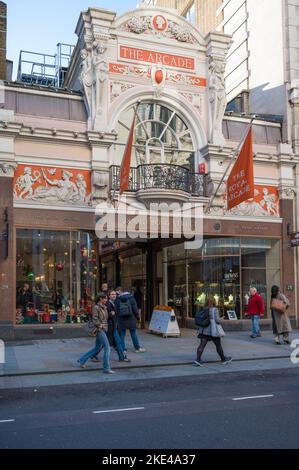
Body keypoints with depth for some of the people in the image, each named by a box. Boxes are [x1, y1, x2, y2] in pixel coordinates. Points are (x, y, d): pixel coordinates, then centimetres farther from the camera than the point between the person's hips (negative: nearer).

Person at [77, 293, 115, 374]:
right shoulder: (96, 307, -12)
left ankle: (82, 360, 30)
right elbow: (95, 319, -16)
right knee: (107, 347, -11)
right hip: (99, 329, -9)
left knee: (97, 348, 16)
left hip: (104, 329, 9)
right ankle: (106, 368, -5)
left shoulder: (104, 307, 13)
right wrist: (100, 326, -14)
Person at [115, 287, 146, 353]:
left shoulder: (117, 299, -3)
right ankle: (137, 348, 12)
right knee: (133, 333, 8)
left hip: (122, 319, 0)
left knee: (122, 334, 7)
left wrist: (117, 318, 7)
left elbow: (116, 310, -2)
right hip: (131, 318, 0)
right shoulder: (130, 297, -2)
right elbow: (135, 308, -3)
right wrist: (137, 317, 4)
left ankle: (122, 348, 7)